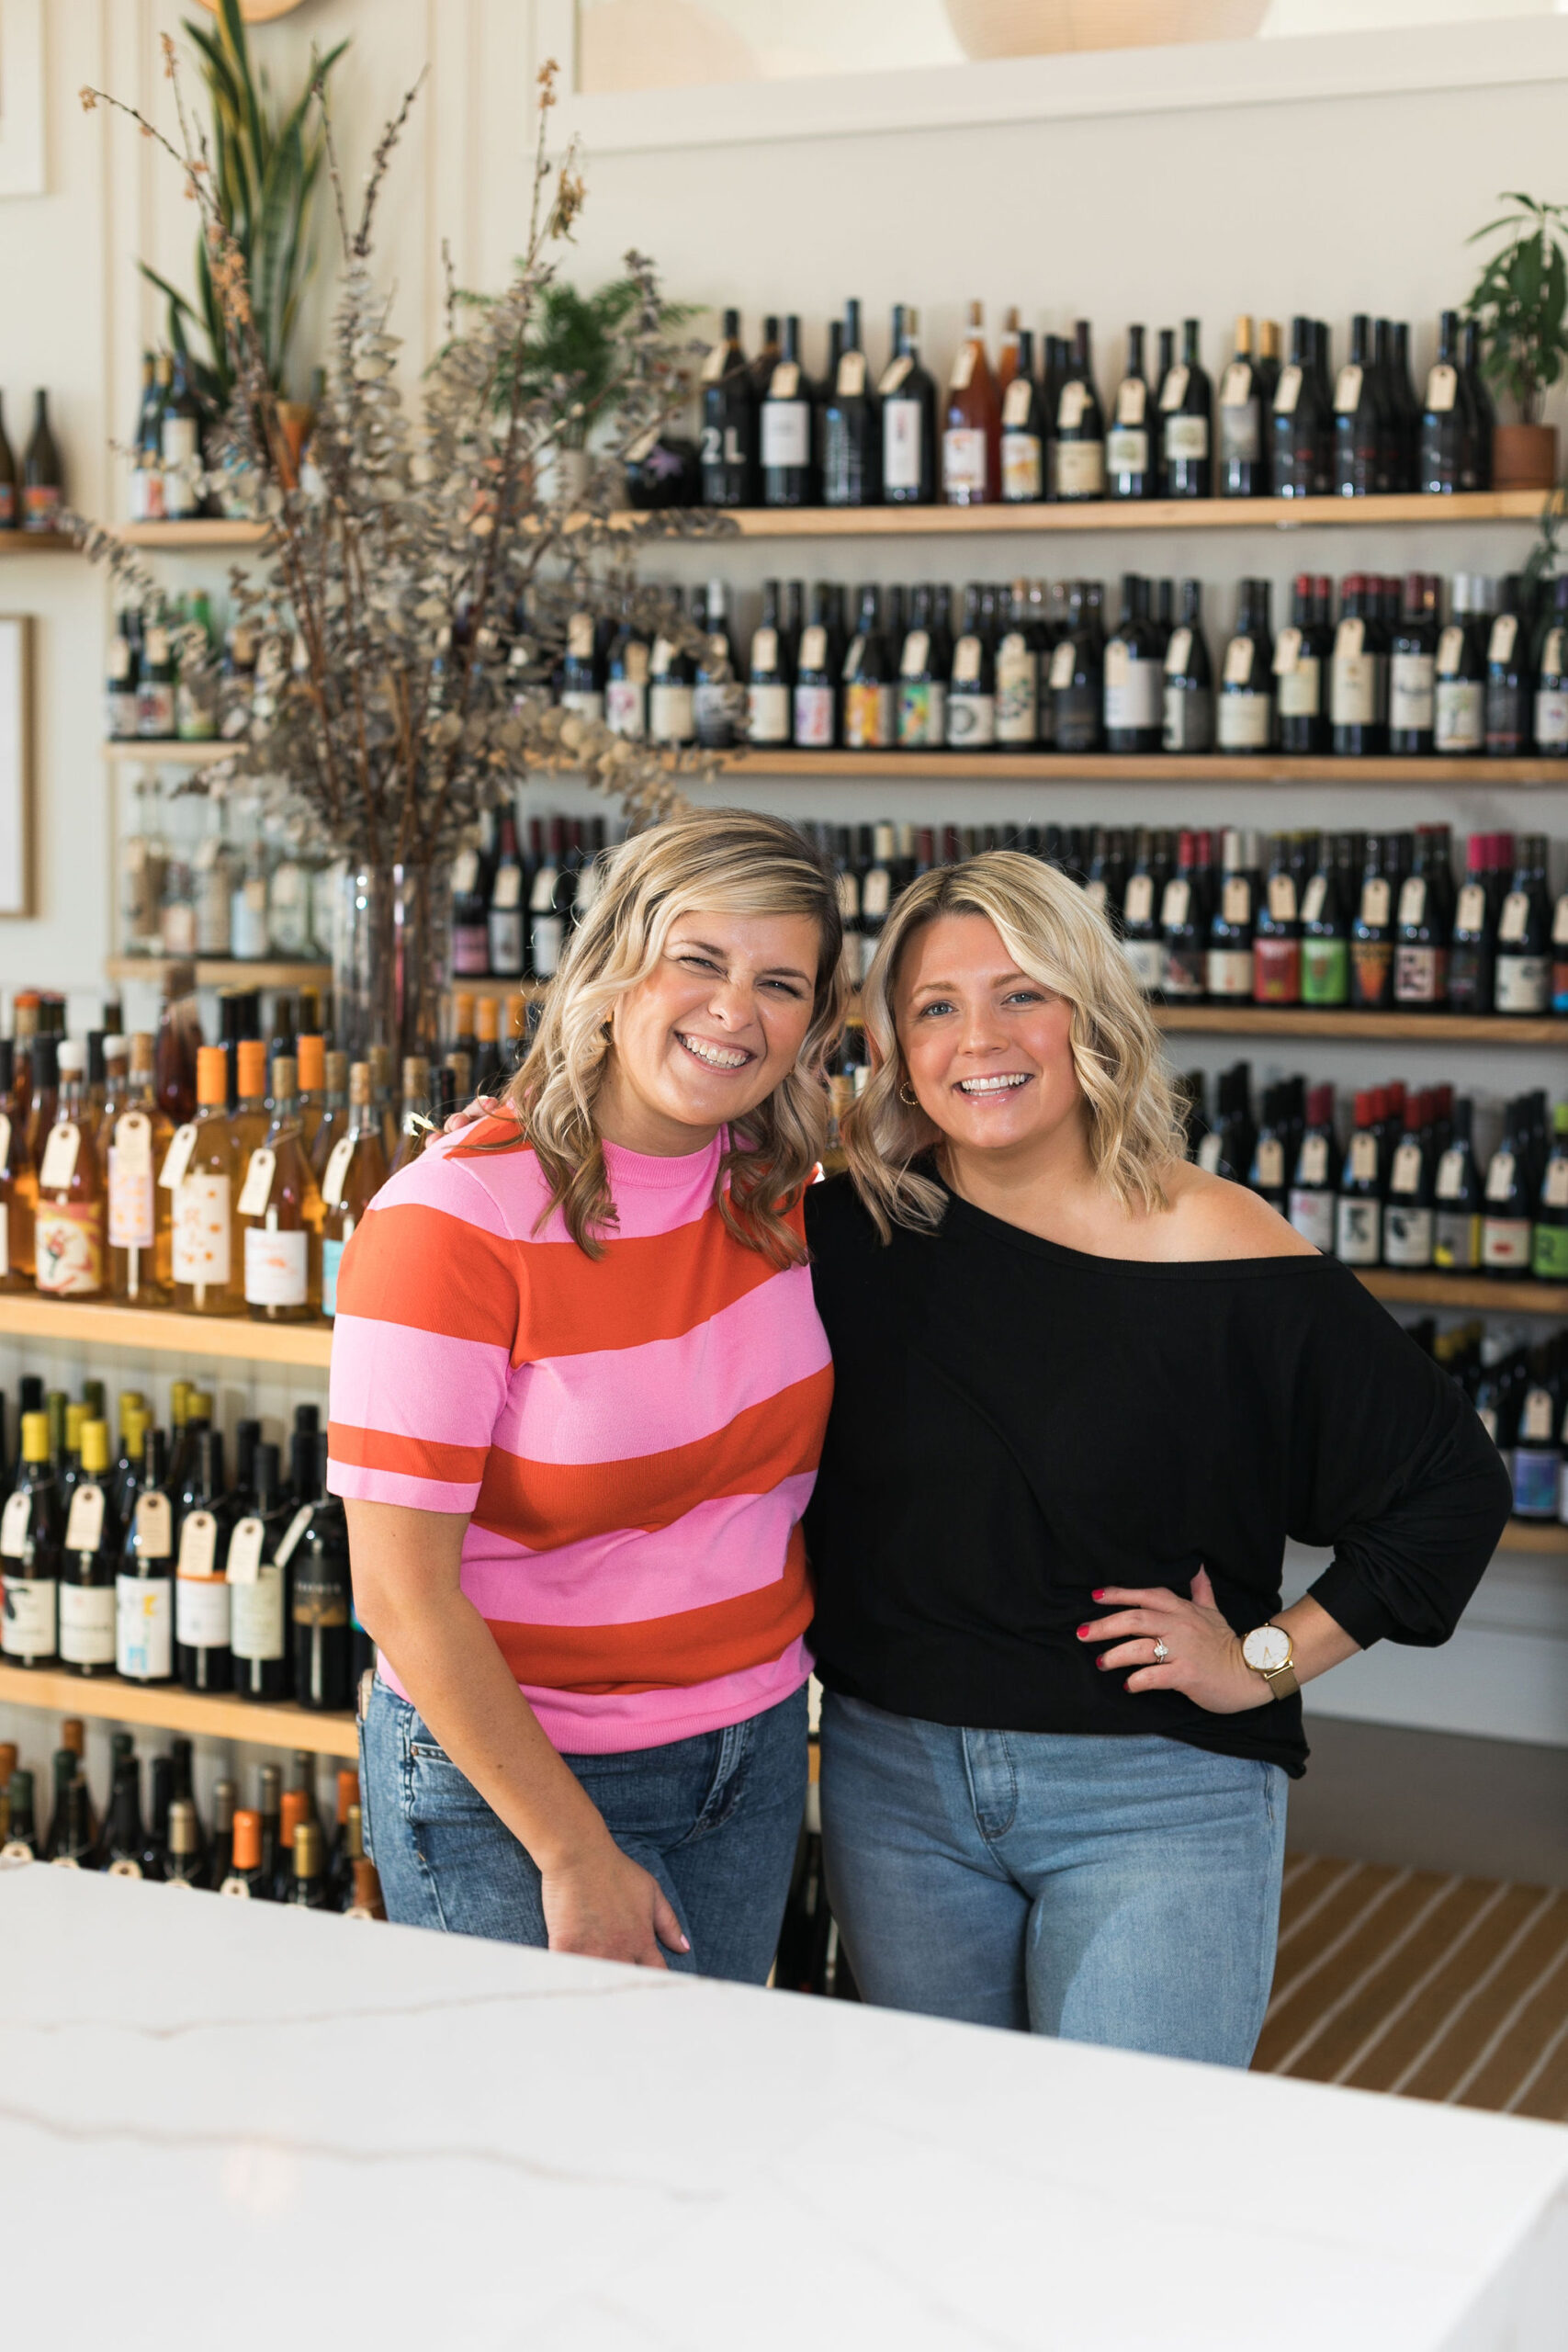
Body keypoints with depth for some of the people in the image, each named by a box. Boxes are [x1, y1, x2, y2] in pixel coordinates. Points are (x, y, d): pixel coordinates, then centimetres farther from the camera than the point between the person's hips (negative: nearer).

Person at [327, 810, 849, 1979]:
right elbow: (402, 1595, -19)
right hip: (507, 1768, -6)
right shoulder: (454, 1219, -20)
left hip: (758, 1748, 6)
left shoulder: (776, 1188, -2)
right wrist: (574, 1853, -17)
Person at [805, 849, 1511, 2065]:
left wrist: (1264, 1660, -6)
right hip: (896, 1781, 4)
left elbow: (1449, 1483, -5)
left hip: (1155, 1799, -3)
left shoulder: (1221, 1254, -12)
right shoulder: (851, 1230, -2)